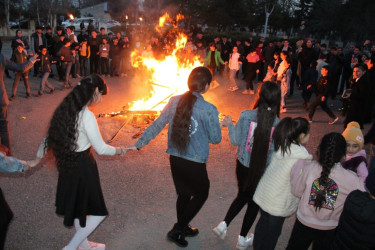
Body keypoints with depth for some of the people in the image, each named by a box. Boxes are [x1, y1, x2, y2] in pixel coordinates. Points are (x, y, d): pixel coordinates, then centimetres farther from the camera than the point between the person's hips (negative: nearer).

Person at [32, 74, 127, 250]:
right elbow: (101, 149, -19)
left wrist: (39, 155, 26)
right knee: (98, 212, 8)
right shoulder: (86, 115, -23)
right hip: (83, 167, -9)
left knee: (77, 206, 25)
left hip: (67, 164, 9)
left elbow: (50, 135, 12)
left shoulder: (65, 108, 1)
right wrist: (119, 151, -1)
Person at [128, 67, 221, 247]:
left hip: (175, 158, 5)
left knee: (184, 194, 25)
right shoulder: (208, 109, -18)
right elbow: (216, 139, -8)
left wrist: (139, 144, 9)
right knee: (201, 193, 21)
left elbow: (157, 125, 0)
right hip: (195, 163, -5)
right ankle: (177, 230, 21)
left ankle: (183, 228, 44)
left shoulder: (174, 101, -5)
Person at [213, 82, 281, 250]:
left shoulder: (246, 115, -18)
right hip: (264, 170, -1)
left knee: (242, 196, 28)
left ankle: (223, 225, 24)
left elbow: (235, 141, -7)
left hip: (243, 165, 1)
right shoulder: (279, 124, -19)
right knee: (254, 202, 20)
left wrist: (229, 125, 8)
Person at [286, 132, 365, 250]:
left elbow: (297, 191, -9)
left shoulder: (310, 168, -22)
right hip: (329, 229, 0)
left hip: (304, 223, 0)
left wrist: (299, 165, 2)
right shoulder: (351, 179, -23)